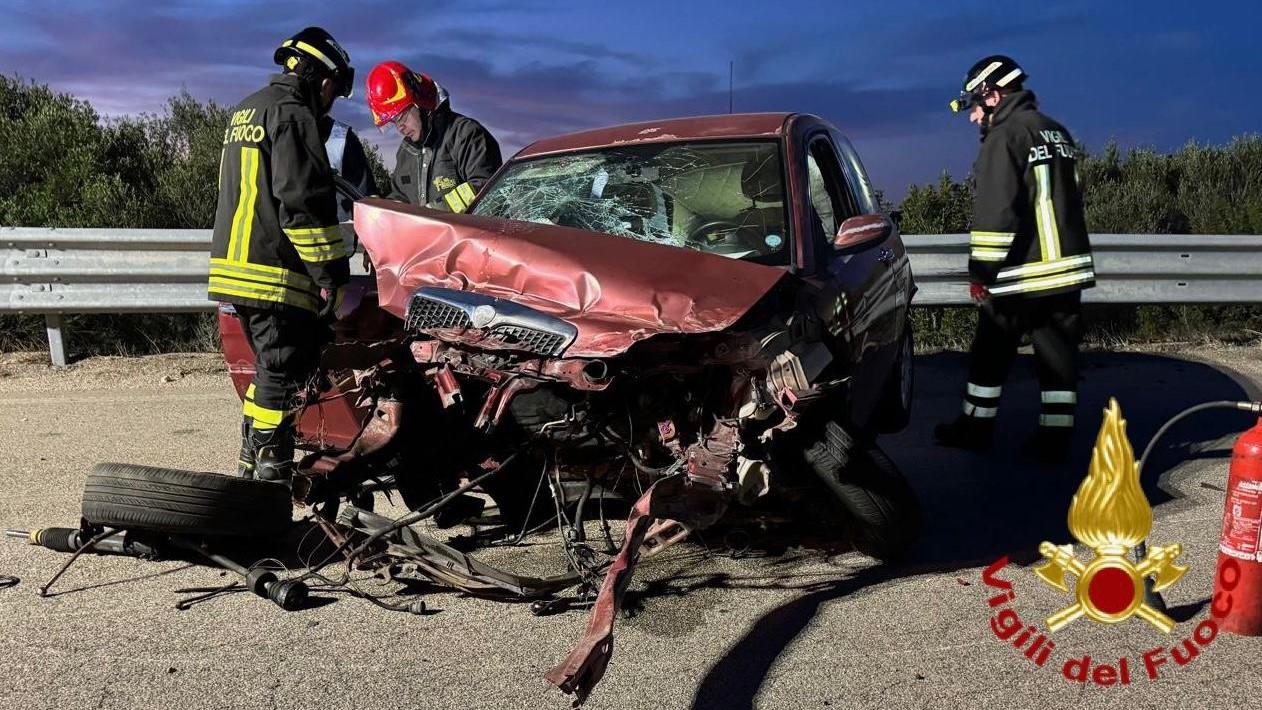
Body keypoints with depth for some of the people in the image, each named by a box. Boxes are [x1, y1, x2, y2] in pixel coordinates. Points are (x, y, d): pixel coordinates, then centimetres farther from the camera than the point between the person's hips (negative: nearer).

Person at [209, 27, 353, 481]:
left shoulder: (246, 110, 22)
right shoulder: (293, 114, -10)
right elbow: (304, 203, -19)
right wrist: (334, 277, -17)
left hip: (232, 266, 10)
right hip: (274, 275, -10)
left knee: (269, 368, 18)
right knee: (282, 375, -5)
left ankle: (251, 467, 25)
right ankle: (272, 474, -1)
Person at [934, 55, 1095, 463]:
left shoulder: (1005, 136, -11)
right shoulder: (1058, 134, 16)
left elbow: (995, 213, -17)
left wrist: (981, 271, -12)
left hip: (1021, 275, -7)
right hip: (1067, 268, 7)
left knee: (991, 353, 6)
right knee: (1058, 354, 8)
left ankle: (975, 428, 17)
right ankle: (1055, 438, 10)